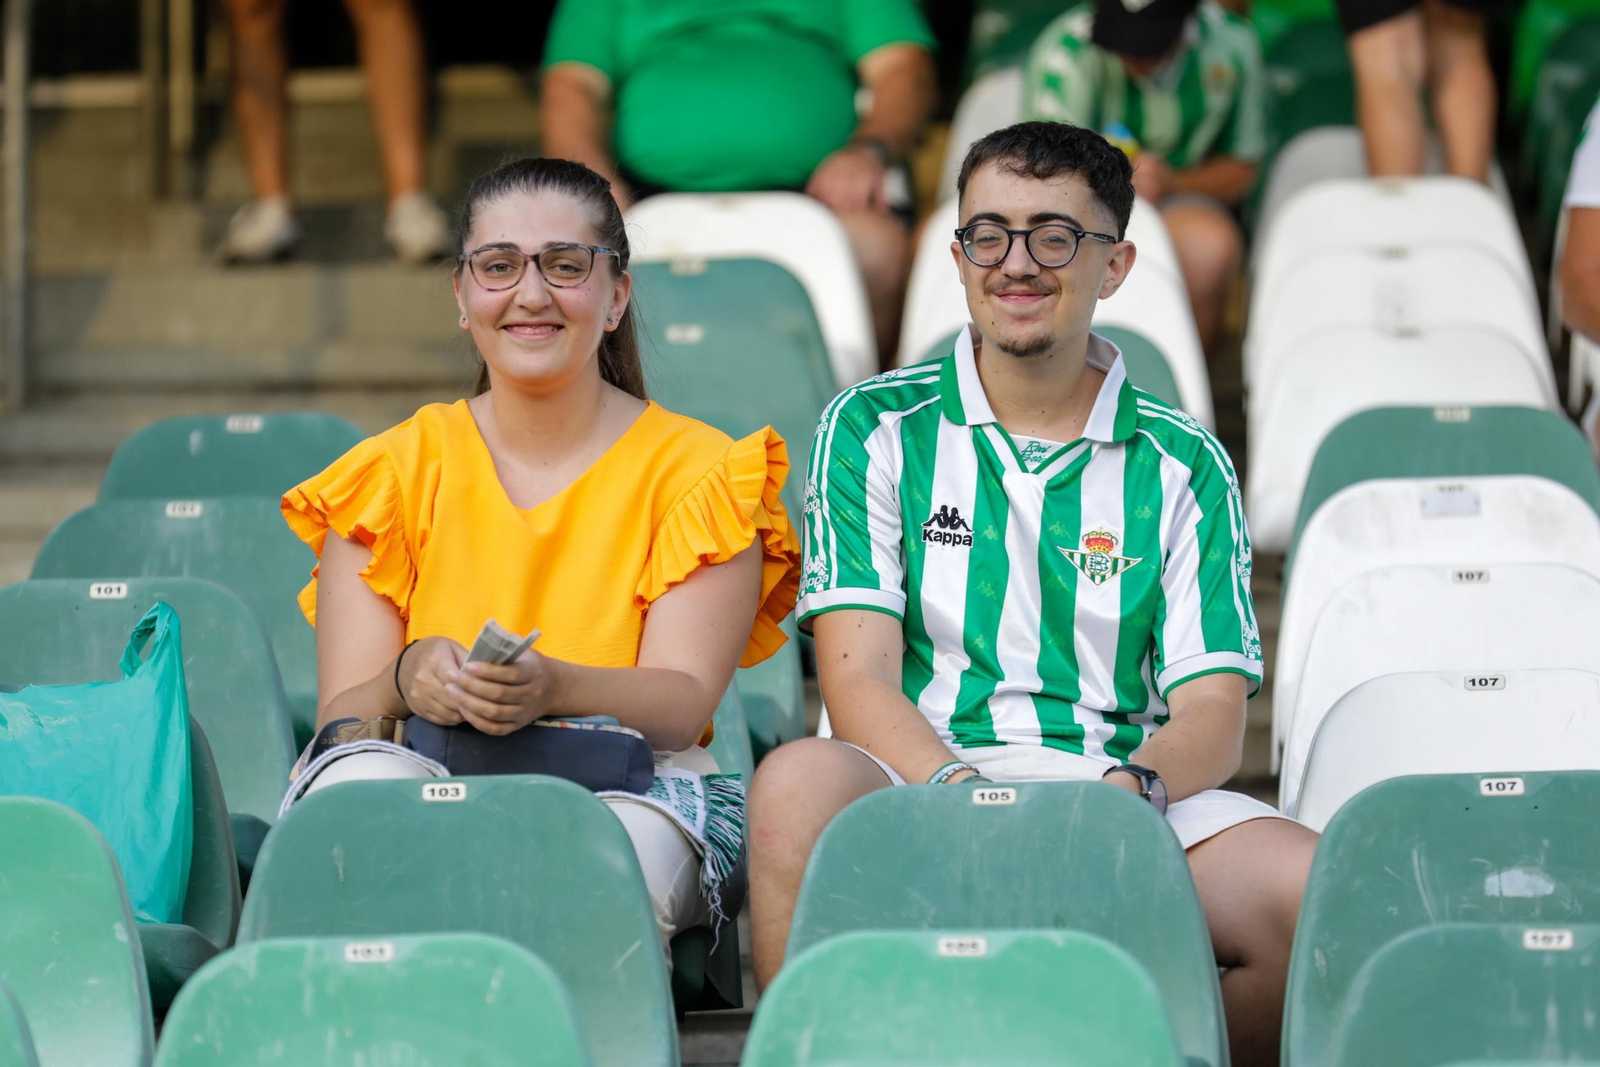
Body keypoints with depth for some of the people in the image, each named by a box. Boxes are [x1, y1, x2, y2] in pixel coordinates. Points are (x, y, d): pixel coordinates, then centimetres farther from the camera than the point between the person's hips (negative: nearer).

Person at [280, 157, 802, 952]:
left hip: (626, 790, -1)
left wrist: (552, 688, -29)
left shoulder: (695, 472, 9)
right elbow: (338, 719, 3)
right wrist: (408, 680, -22)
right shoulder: (392, 474, 14)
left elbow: (682, 703, -6)